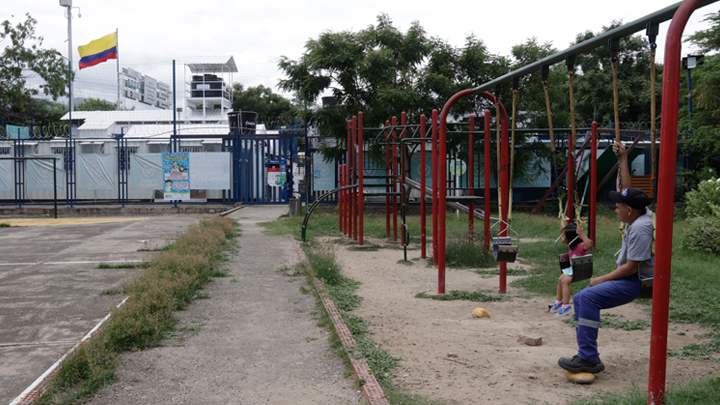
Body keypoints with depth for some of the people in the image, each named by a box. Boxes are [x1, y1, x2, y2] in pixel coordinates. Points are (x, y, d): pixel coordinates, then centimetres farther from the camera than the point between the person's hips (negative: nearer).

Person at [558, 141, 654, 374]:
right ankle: (587, 355, 3)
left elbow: (631, 267, -23)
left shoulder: (640, 228, -22)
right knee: (580, 299, 2)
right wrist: (623, 159, 19)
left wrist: (601, 280, -14)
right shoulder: (639, 215, 7)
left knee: (589, 298, -27)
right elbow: (626, 189, 21)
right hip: (629, 278, 11)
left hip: (638, 282, -11)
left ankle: (588, 359, -25)